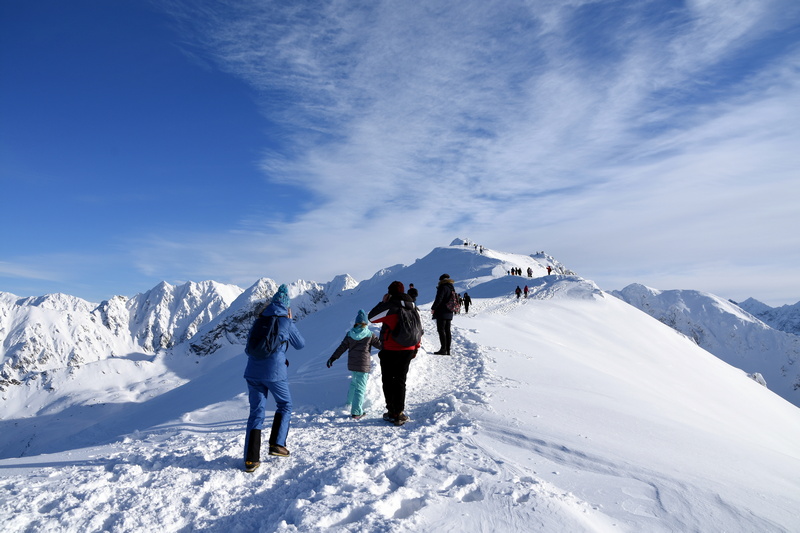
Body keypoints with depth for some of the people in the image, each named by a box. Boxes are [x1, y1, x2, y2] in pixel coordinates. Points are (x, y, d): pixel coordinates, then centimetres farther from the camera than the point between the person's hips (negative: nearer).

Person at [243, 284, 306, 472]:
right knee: (284, 406, 19)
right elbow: (300, 344, 11)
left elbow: (249, 344, 19)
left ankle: (251, 459, 5)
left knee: (256, 412, 9)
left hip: (253, 372, 4)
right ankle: (277, 444, 9)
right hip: (274, 372, -4)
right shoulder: (286, 323, -3)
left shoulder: (259, 321, 10)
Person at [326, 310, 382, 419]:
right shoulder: (370, 335, -9)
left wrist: (333, 358, 12)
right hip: (363, 365, -5)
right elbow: (380, 344, -2)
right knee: (360, 388, -1)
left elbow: (342, 347, 4)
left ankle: (350, 402, 43)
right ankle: (356, 412, -1)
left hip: (351, 364, 5)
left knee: (354, 382, 28)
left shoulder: (350, 334, 1)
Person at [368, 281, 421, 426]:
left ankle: (392, 412, 10)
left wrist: (382, 302, 2)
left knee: (388, 381, 8)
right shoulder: (413, 308, 5)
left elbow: (371, 317, -5)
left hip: (390, 351, -5)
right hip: (408, 350, 5)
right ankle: (399, 413, 13)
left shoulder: (390, 307, -16)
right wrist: (416, 348, 20)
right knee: (401, 381, 13)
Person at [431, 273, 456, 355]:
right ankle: (448, 350, 11)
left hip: (442, 313, -9)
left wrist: (433, 308, -7)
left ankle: (443, 349, -10)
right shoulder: (452, 288, 15)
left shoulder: (443, 287, -13)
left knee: (441, 330, -7)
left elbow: (438, 299, -17)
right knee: (447, 331, 10)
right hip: (449, 313, 9)